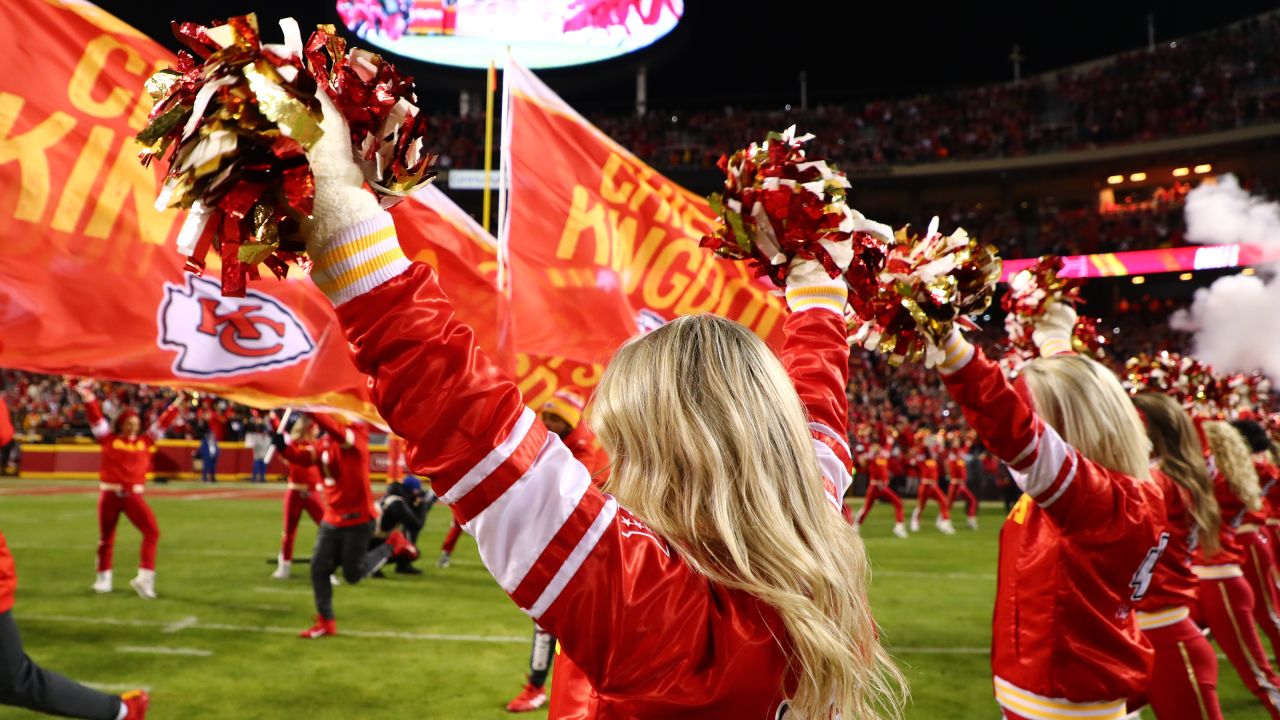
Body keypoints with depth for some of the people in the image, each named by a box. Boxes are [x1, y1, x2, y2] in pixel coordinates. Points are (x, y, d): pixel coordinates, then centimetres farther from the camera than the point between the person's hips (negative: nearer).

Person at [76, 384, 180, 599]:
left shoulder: (144, 441, 9)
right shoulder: (108, 439, 4)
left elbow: (162, 422, 11)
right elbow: (96, 418, 0)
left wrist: (176, 404, 9)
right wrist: (87, 396, -7)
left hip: (134, 495, 1)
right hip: (110, 494, -1)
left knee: (152, 531, -14)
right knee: (106, 537, 10)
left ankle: (145, 577, -12)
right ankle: (103, 578, 27)